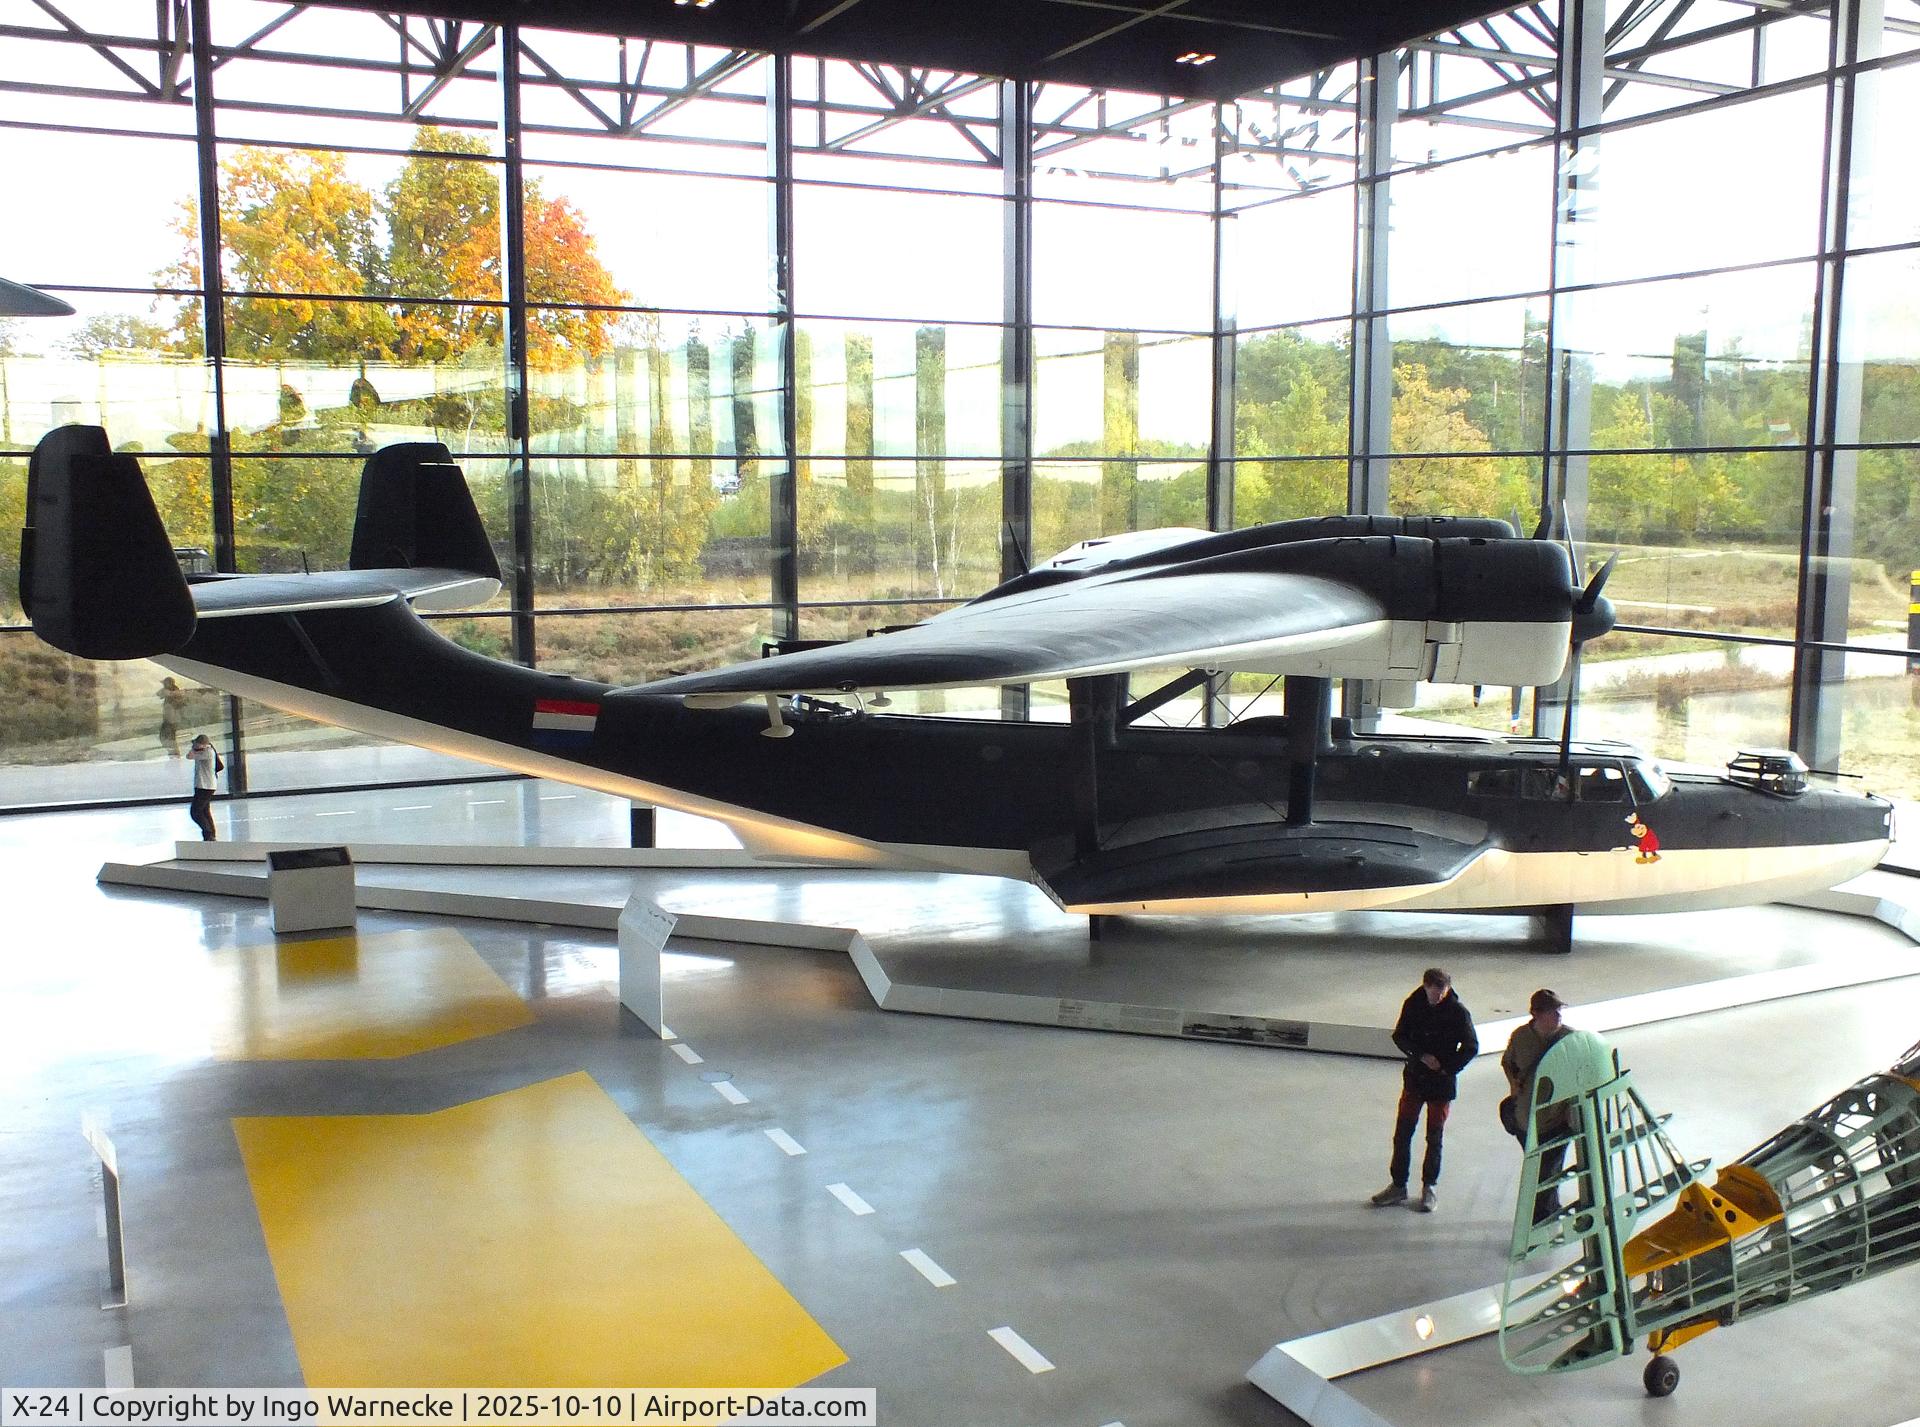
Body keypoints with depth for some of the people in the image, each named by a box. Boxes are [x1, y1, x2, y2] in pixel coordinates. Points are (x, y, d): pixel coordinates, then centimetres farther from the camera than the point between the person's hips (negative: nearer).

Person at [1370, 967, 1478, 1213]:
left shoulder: (1458, 1011, -12)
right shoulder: (1413, 1004, -6)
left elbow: (1471, 1047, -4)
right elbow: (1400, 1036, 1)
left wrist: (1448, 1068, -9)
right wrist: (1421, 1055, -13)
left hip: (1442, 1083, -2)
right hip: (1414, 1078, 2)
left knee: (1434, 1137, 7)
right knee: (1402, 1133, 5)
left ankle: (1430, 1188, 21)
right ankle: (1398, 1185, 17)